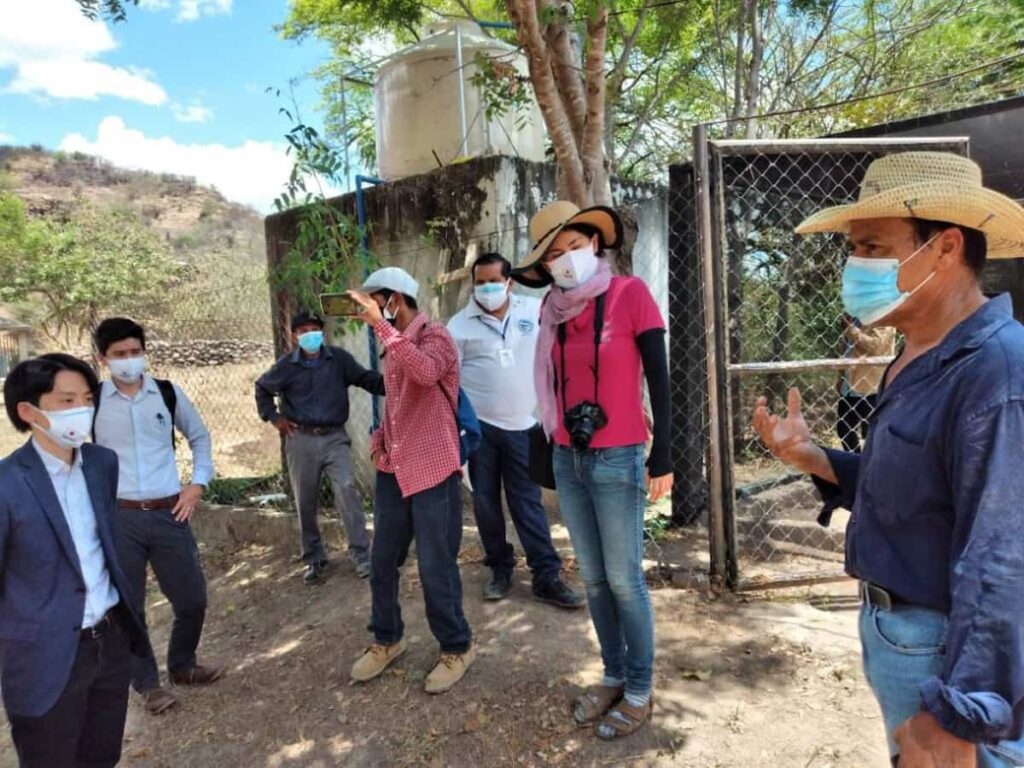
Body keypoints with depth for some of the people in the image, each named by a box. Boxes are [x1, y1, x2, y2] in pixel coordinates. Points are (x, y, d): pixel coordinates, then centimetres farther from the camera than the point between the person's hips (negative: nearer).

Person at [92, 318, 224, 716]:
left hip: (169, 513, 2)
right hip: (118, 517, -2)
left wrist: (197, 484, 5)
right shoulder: (91, 401, -5)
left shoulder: (169, 394, 1)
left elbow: (200, 437, 14)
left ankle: (182, 666, 37)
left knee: (192, 598, 11)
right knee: (127, 606, 10)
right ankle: (147, 683, 31)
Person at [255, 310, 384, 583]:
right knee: (306, 502, 8)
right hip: (301, 440, 2)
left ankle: (362, 555, -9)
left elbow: (367, 379, -6)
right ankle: (314, 559, 24)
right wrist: (273, 417, 7)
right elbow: (262, 388, 17)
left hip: (335, 437, -1)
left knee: (346, 490, -16)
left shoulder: (339, 358, -3)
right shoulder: (286, 366, 0)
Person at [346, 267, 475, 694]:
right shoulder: (393, 344, 13)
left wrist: (382, 326, -33)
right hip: (393, 467, 8)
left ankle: (457, 648, 21)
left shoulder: (434, 336, -11)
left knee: (435, 565, 1)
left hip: (432, 469, -7)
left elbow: (427, 373, -35)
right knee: (382, 560, 14)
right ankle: (386, 639, 34)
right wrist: (381, 439, 7)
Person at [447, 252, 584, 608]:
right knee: (486, 501, 9)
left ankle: (547, 576, 11)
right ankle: (500, 568, 27)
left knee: (528, 502, 5)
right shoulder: (460, 325, -4)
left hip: (522, 425, 1)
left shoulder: (534, 310, 0)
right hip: (479, 426, 0)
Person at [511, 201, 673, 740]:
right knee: (592, 578, 14)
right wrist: (547, 449, 13)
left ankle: (640, 691, 23)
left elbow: (658, 378, -8)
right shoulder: (554, 309, 6)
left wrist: (662, 456, -11)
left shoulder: (630, 294, -8)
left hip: (618, 460, -5)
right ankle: (614, 676, 31)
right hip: (568, 459, 5)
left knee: (624, 580, 4)